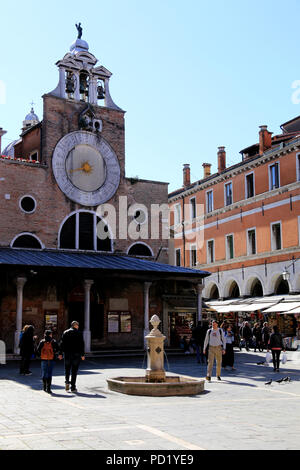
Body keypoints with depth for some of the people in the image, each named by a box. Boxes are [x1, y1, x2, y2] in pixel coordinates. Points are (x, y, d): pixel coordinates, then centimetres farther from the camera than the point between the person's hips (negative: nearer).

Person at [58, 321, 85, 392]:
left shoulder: (65, 332, 6)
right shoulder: (79, 333, -1)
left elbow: (62, 343, 3)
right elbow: (81, 344, -4)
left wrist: (60, 353, 4)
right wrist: (82, 355, 0)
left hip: (67, 353, 2)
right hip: (76, 354, -2)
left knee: (67, 369, 14)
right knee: (74, 371, 2)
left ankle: (67, 381, -11)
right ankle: (73, 387, 3)